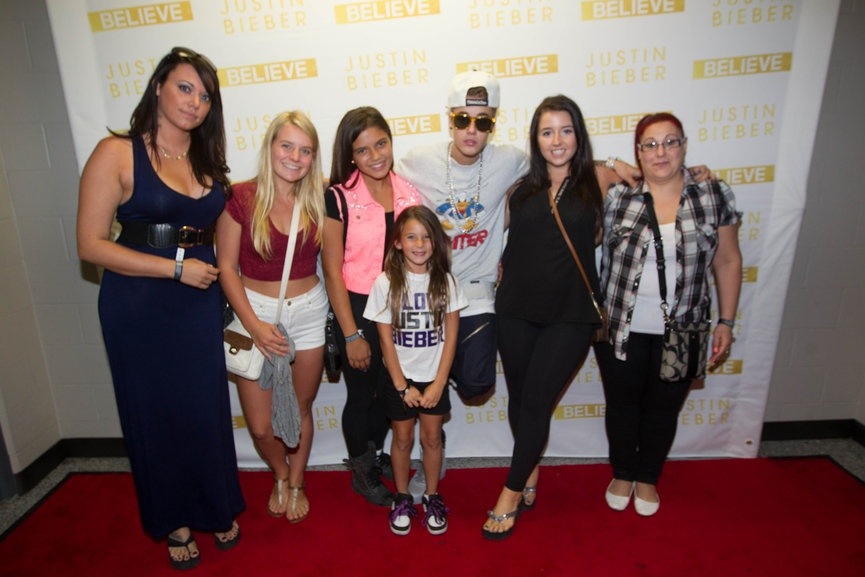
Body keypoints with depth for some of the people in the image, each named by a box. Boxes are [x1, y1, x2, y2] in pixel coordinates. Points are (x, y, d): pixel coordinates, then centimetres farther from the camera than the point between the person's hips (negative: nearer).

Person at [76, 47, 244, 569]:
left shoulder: (209, 162, 7)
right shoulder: (117, 153, -9)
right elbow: (91, 244, -13)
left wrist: (216, 273, 3)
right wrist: (176, 268, -16)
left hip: (200, 304, 4)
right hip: (138, 306, -3)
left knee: (207, 409, 11)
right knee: (156, 413, 12)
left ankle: (217, 508, 35)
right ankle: (175, 521, 35)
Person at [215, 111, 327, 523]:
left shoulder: (317, 200, -1)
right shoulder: (241, 198, -10)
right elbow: (226, 267, -8)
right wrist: (254, 325, -14)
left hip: (308, 313, 2)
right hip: (256, 312, -2)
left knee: (301, 410, 15)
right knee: (260, 425, 2)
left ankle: (296, 483, 41)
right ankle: (280, 475, 37)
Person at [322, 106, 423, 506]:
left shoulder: (409, 192, 0)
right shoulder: (338, 198, -12)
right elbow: (333, 271, -12)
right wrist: (351, 335, -12)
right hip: (358, 308, -4)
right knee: (362, 394, 12)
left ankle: (374, 455, 46)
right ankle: (360, 471, 38)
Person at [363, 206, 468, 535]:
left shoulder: (445, 281, -7)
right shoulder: (386, 282, -12)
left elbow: (451, 335, -5)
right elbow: (386, 339, -8)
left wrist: (438, 383, -9)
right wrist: (403, 386, -8)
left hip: (434, 376, 1)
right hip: (398, 377, -1)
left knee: (432, 437, 12)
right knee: (402, 438, 13)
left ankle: (432, 498, 32)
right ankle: (402, 499, 33)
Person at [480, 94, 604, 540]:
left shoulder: (594, 184, 0)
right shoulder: (522, 191, 8)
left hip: (570, 315, -3)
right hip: (516, 311, 3)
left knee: (536, 402, -1)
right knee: (519, 398, 12)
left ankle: (511, 493, 18)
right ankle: (530, 474, 36)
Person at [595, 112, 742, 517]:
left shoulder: (714, 195, -2)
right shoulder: (616, 196, -5)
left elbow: (727, 262, 3)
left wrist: (726, 322, 2)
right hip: (620, 328, 0)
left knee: (664, 407, 15)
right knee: (622, 404, 13)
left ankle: (648, 477, 40)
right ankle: (622, 474, 39)